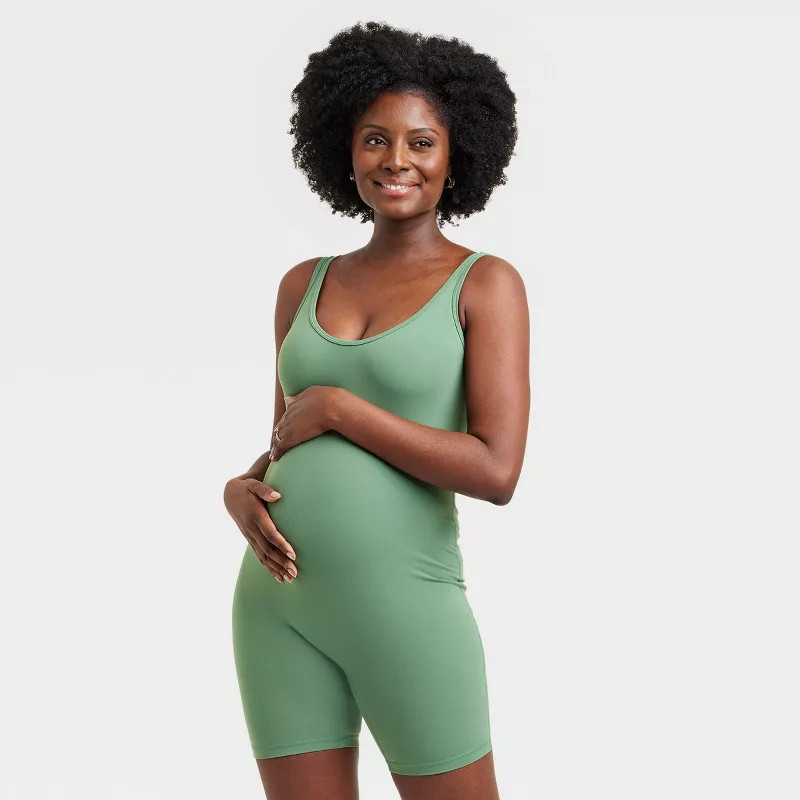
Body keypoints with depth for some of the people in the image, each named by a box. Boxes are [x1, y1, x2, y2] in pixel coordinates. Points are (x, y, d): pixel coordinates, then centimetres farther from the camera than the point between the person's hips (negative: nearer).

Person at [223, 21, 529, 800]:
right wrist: (239, 492, -7)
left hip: (401, 602, -4)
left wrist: (338, 406, -13)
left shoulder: (487, 283, -5)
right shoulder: (305, 285, 10)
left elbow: (497, 472, -16)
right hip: (280, 596, 5)